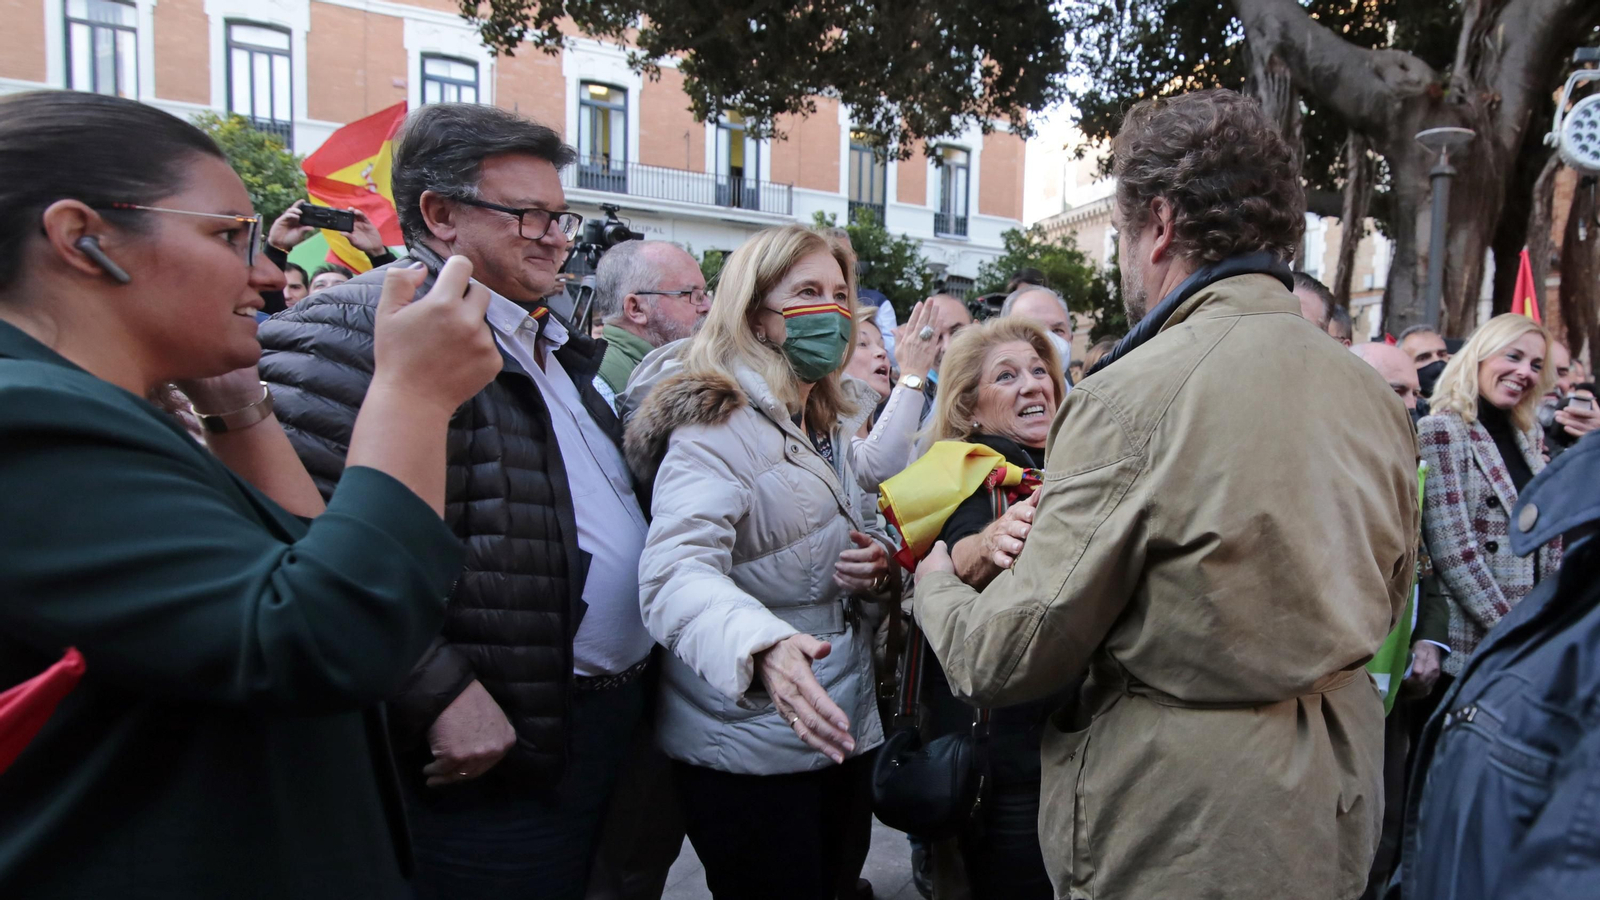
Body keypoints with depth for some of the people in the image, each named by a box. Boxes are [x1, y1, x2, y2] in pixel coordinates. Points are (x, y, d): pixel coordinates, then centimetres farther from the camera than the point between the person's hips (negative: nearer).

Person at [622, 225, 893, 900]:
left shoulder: (835, 423, 11)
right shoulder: (719, 425, -15)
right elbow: (676, 572, -29)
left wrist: (875, 570, -1)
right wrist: (762, 647, -48)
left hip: (843, 730, 8)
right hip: (749, 747, -8)